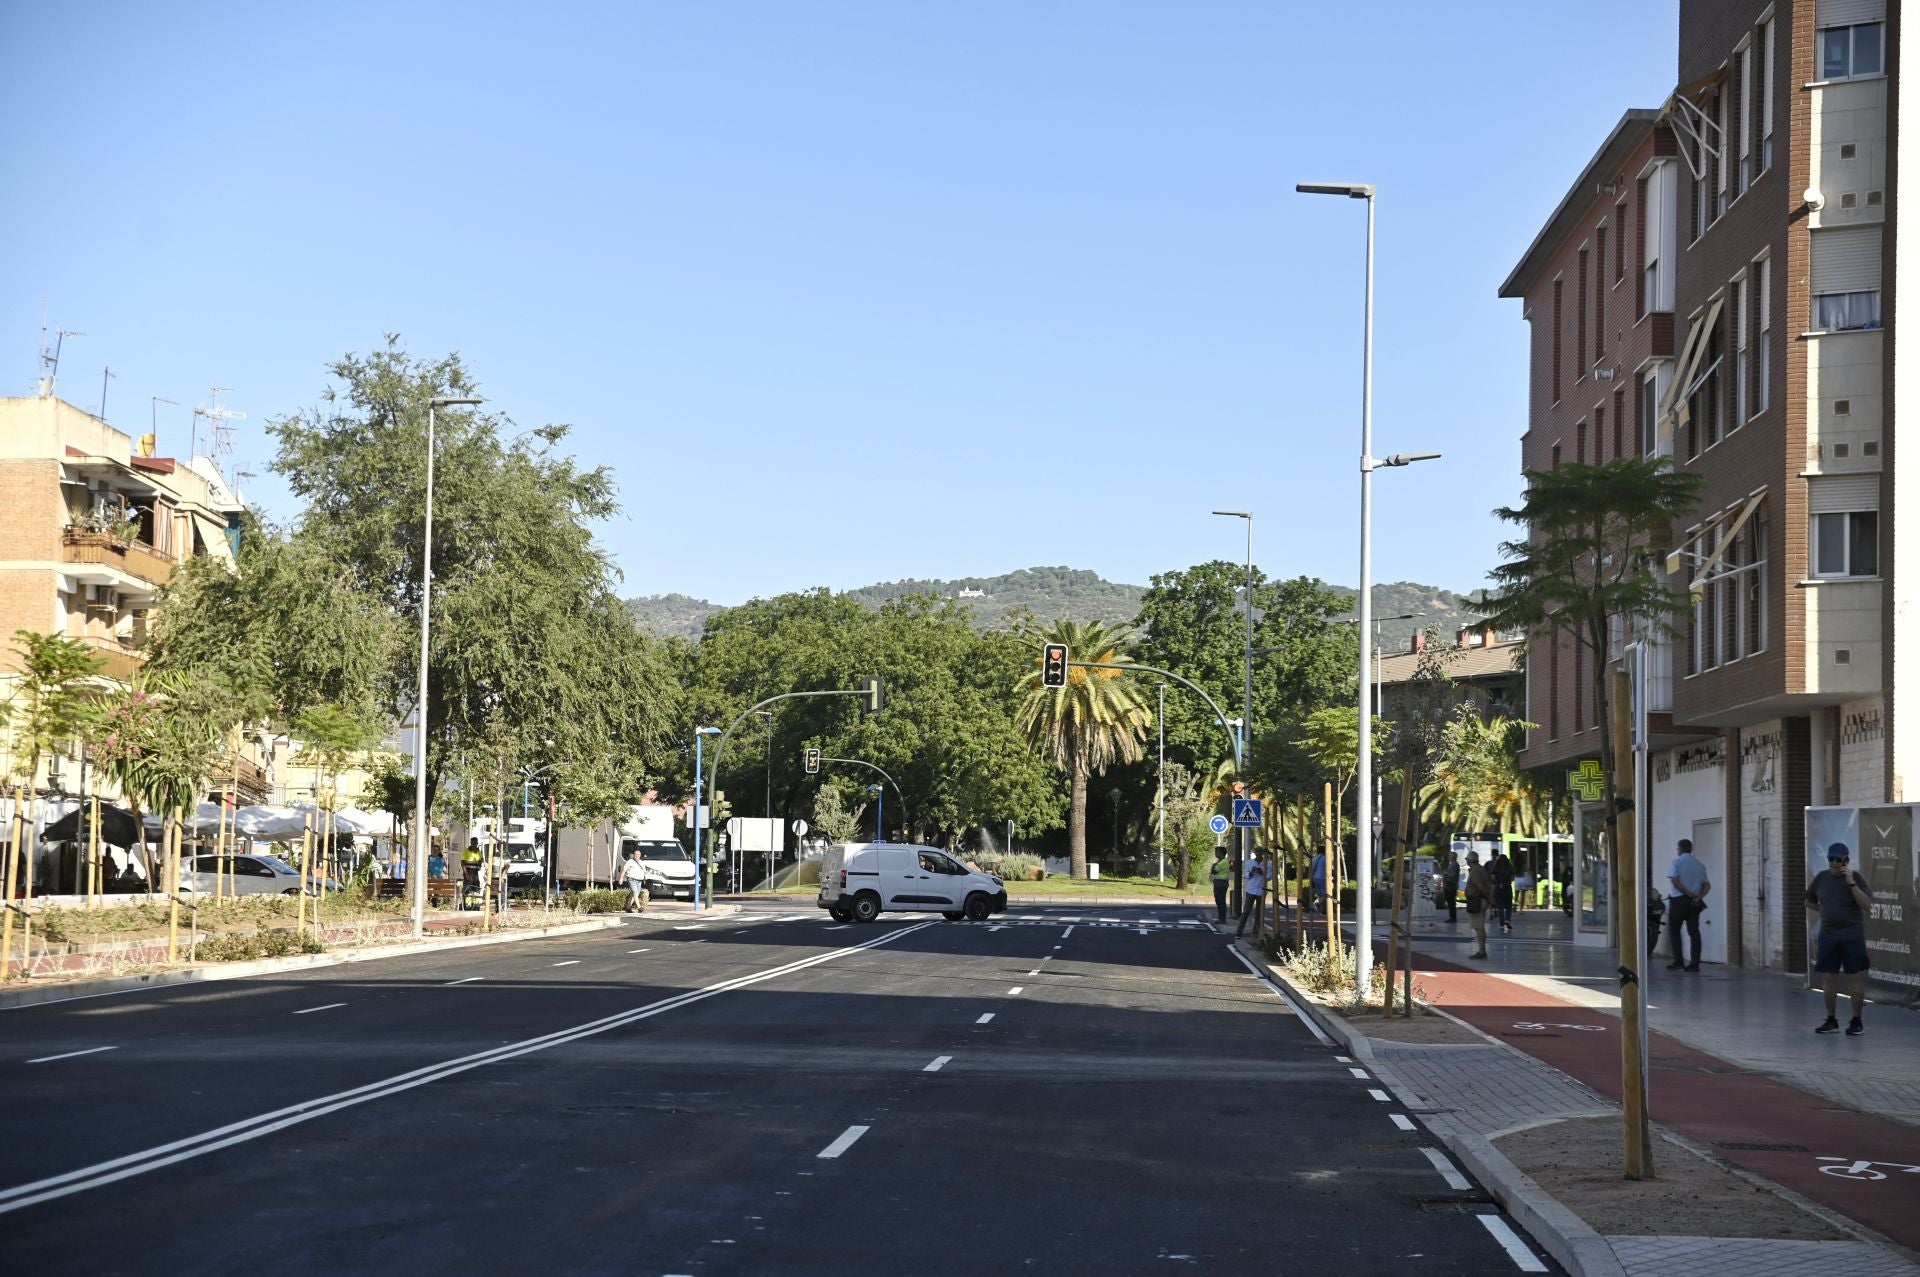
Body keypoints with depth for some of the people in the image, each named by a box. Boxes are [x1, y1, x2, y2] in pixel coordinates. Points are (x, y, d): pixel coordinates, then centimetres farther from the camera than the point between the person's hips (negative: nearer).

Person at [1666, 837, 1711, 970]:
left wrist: (1690, 895, -12)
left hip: (1679, 900, -5)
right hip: (1694, 903, 5)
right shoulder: (1699, 865, 12)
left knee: (1674, 930, 6)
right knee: (1694, 931, 5)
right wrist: (1698, 897, -7)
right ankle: (1694, 963, 0)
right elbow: (1707, 885, 4)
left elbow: (1675, 881, -15)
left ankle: (1678, 961, -3)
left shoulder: (1677, 862, -4)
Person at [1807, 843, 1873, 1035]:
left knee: (1855, 977, -1)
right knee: (1828, 978, 5)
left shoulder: (1855, 878, -8)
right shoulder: (1821, 877, 4)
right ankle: (1831, 1021, 15)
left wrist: (1851, 883, -25)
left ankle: (1856, 1021, 8)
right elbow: (1810, 901, 20)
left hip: (1852, 936, -4)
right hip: (1828, 936, 4)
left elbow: (1867, 905, -20)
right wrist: (1825, 913, 10)